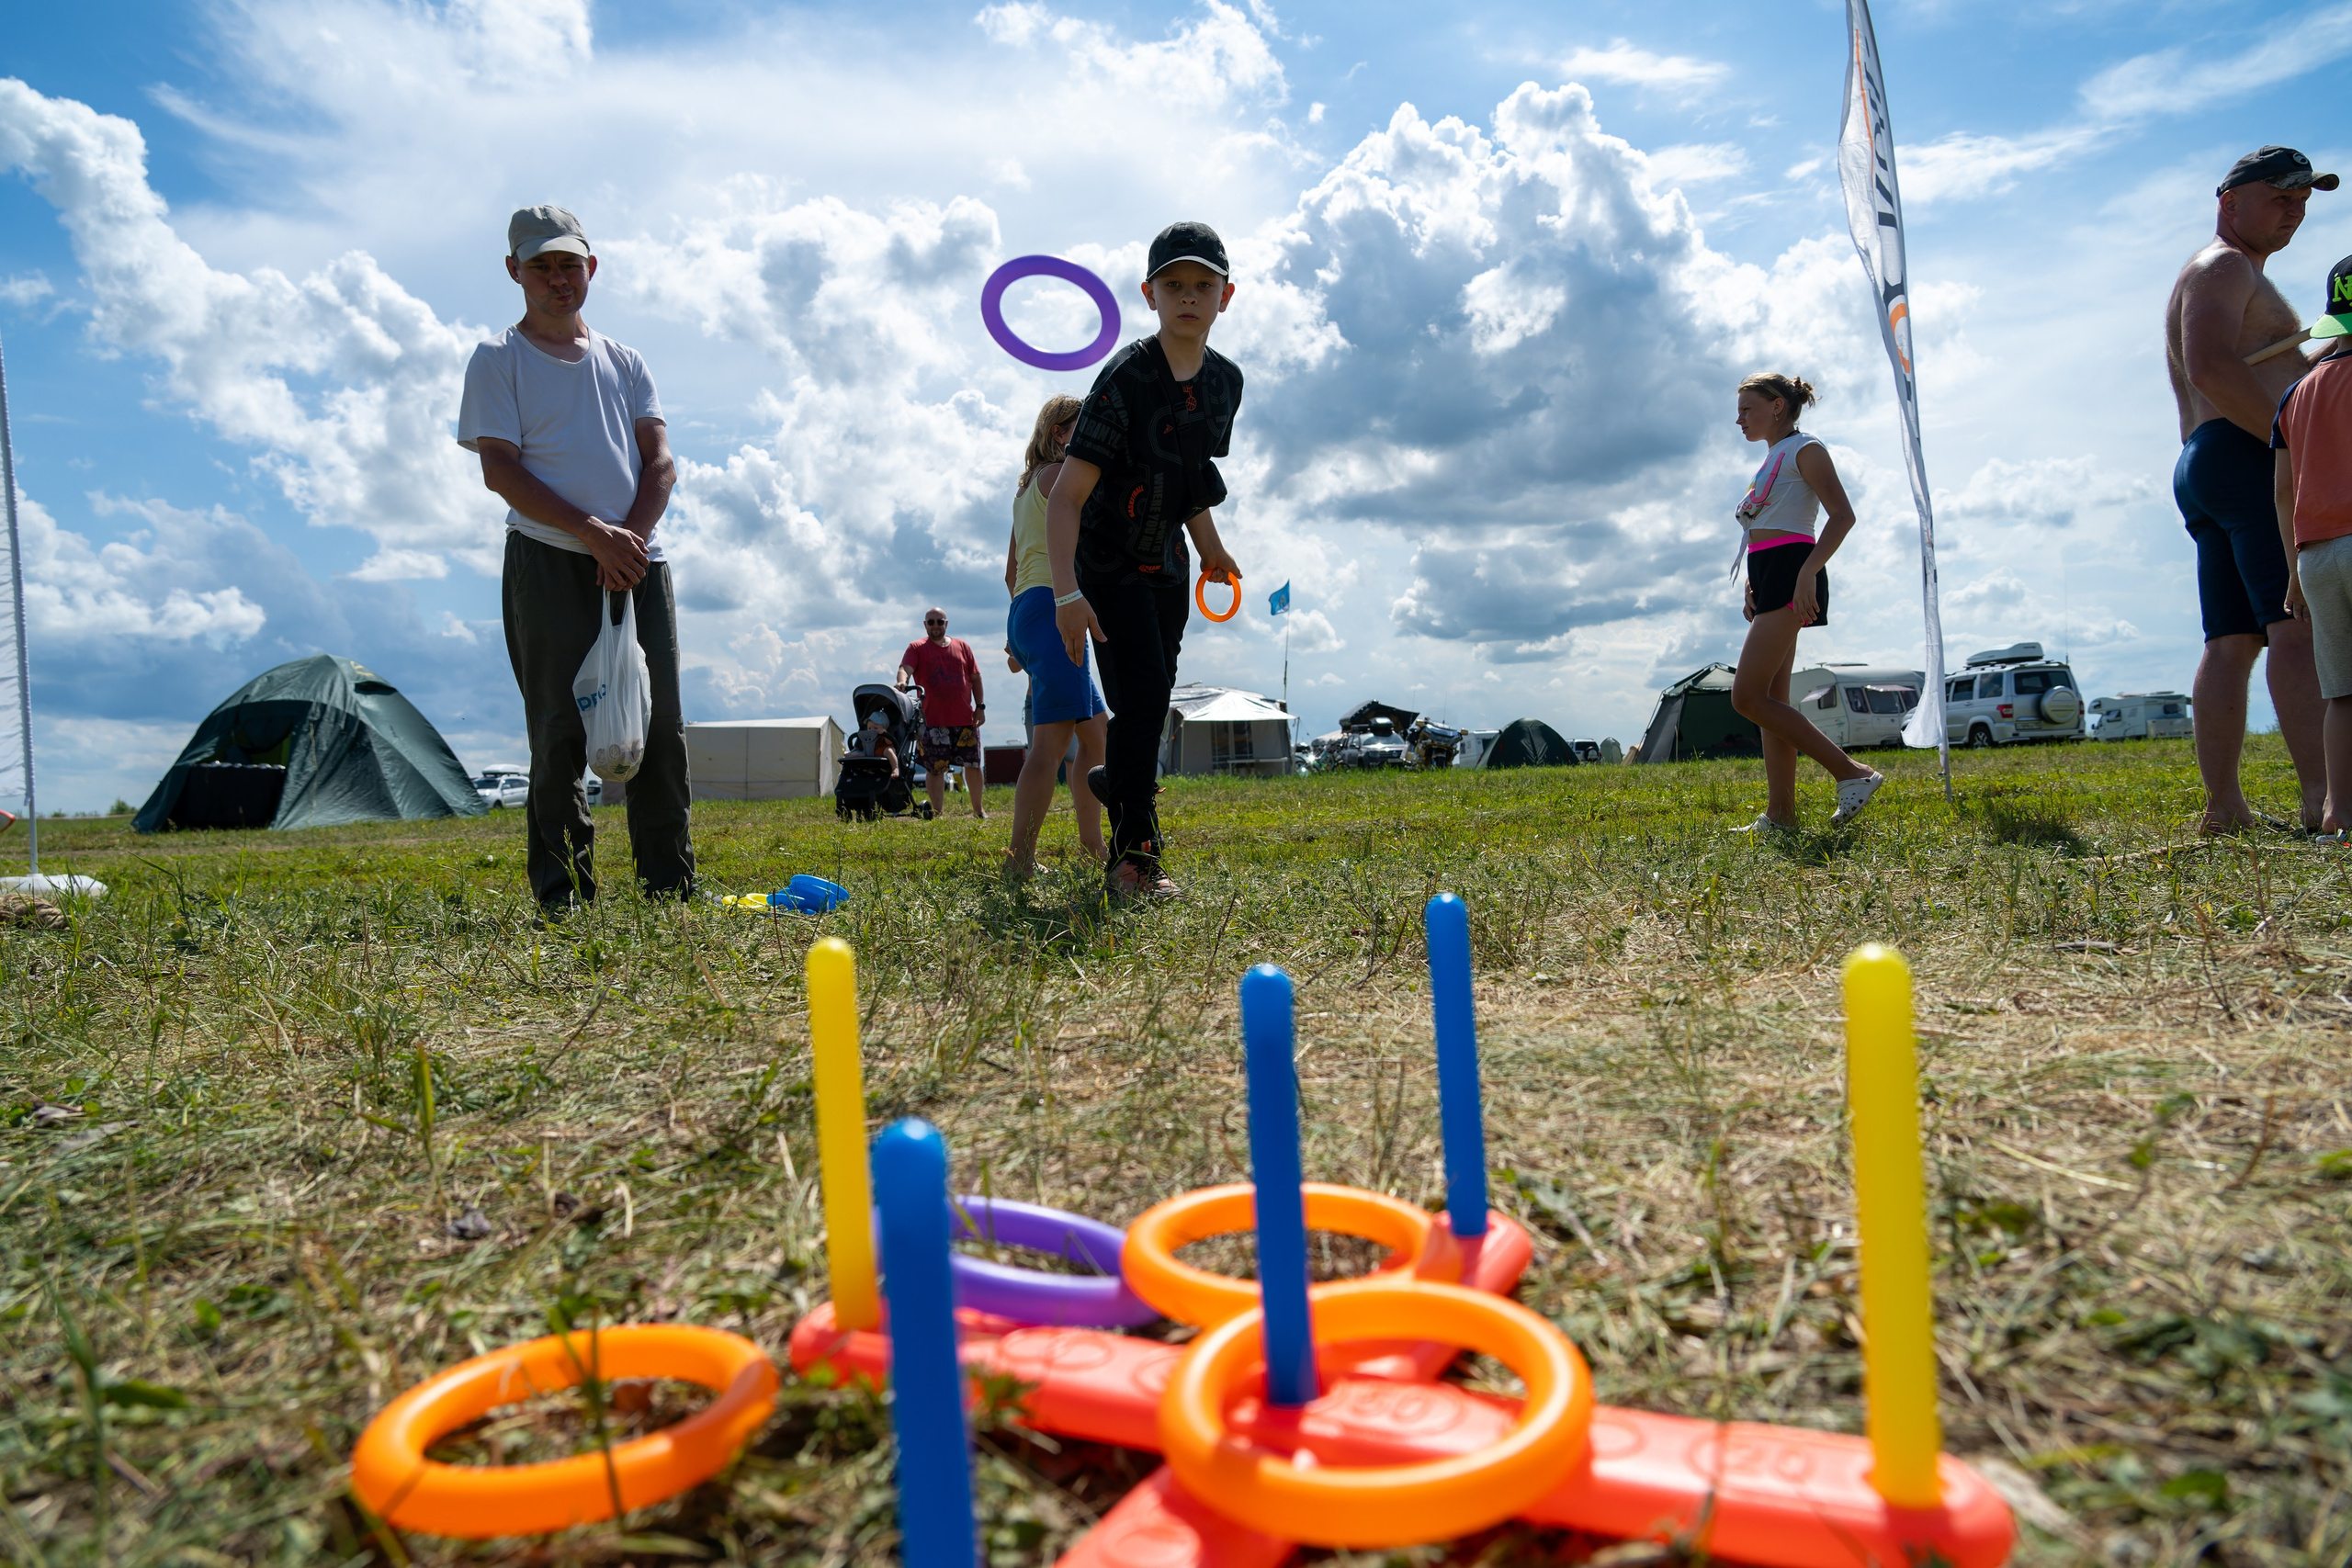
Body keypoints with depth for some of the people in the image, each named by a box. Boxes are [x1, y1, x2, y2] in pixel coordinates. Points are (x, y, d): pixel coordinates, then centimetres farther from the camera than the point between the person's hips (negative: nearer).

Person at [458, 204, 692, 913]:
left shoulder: (624, 361, 18)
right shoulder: (498, 359, 6)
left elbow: (661, 461, 9)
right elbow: (499, 470, -5)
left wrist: (630, 539, -9)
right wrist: (592, 532, -16)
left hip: (637, 561, 4)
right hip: (549, 562, -4)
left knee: (660, 724, 0)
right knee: (560, 730, -5)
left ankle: (671, 884, 7)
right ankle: (561, 893, 1)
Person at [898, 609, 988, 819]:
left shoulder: (962, 646, 13)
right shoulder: (916, 648, 4)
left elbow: (975, 678, 14)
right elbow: (905, 668, -13)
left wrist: (980, 707, 6)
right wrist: (902, 682, -36)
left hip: (965, 718, 3)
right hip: (934, 721, -3)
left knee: (974, 765, 8)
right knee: (935, 768, -2)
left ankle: (979, 810, 22)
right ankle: (938, 814, 6)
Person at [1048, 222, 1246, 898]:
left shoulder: (1225, 381, -2)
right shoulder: (1125, 379, -23)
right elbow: (1065, 497, -27)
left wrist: (1213, 552, 22)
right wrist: (1067, 594, -36)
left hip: (1167, 563, 7)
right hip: (1107, 561, -6)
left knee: (1153, 699, 14)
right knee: (1143, 694, -17)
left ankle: (1116, 778, 43)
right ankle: (1134, 855, -10)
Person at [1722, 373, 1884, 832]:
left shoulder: (1804, 449, -3)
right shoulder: (1771, 459, 23)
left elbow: (1843, 515, -14)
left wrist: (1807, 572, -24)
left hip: (1790, 571, -9)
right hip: (1767, 577, 9)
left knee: (1747, 696, -16)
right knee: (1770, 699, 5)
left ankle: (1852, 772, -12)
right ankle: (1780, 814, 7)